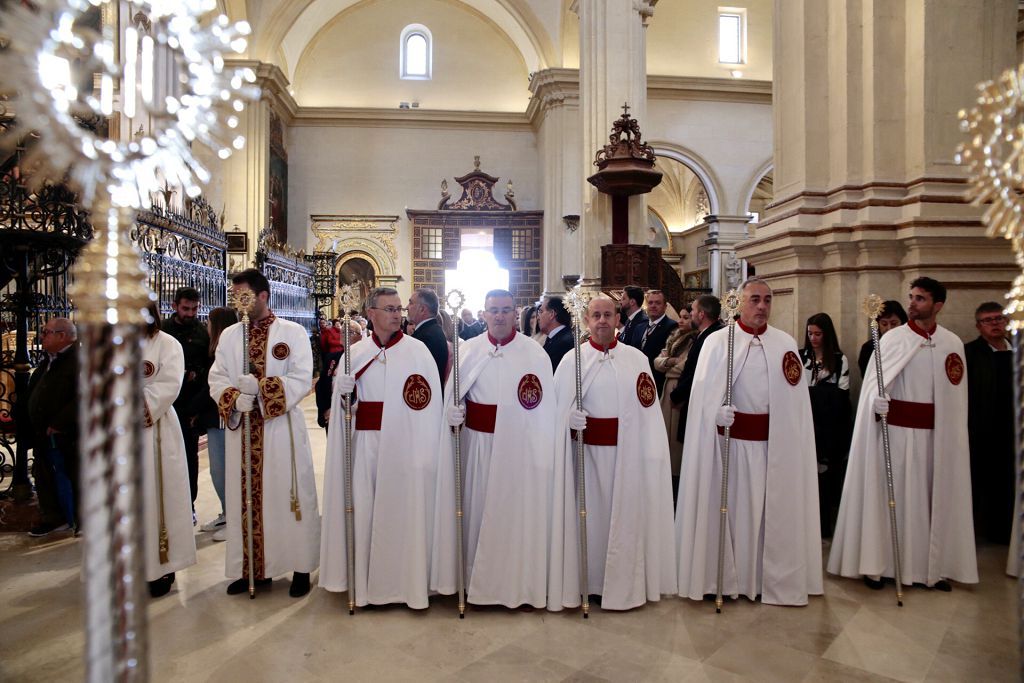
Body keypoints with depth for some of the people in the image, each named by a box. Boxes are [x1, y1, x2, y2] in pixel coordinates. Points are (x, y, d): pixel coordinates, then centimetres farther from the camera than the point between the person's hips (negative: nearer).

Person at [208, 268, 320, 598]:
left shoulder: (293, 332, -2)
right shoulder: (229, 335, 10)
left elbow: (302, 379, -10)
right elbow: (217, 379, 4)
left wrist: (260, 387, -21)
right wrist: (234, 398, -16)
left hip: (282, 429, -4)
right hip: (242, 429, 4)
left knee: (289, 495, 2)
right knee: (245, 498, 9)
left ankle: (300, 566, 14)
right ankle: (253, 568, 22)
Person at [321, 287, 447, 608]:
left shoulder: (418, 350, -2)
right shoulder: (355, 352, 8)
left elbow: (431, 401, -7)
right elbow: (343, 403, 12)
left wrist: (427, 449, -15)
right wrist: (342, 392, -11)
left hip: (406, 445, -2)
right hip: (365, 445, 3)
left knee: (404, 511, 3)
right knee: (363, 510, 5)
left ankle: (408, 580, 20)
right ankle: (364, 580, 22)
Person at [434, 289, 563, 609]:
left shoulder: (535, 353, -4)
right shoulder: (468, 350, 4)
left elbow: (545, 407, -7)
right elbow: (452, 397, 9)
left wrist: (546, 454, -13)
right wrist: (452, 412, -13)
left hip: (520, 445, -2)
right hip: (477, 444, 2)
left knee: (516, 510, 5)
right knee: (477, 508, 10)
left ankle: (517, 579, 24)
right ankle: (477, 575, 29)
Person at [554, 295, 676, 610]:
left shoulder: (637, 359, 2)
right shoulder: (572, 359, 0)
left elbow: (649, 409, 0)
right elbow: (558, 407, 0)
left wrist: (651, 452, -8)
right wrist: (570, 419, -21)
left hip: (627, 451, 1)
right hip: (588, 451, -1)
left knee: (625, 513, 10)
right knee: (591, 513, 8)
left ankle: (624, 582, 27)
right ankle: (591, 580, 25)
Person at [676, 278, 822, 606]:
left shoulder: (786, 343, 6)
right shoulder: (717, 341, -3)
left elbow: (796, 398, 6)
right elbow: (703, 393, -7)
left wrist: (794, 438, -1)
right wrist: (718, 412, -25)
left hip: (775, 441, 3)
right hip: (731, 438, -2)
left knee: (773, 508, 10)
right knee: (728, 506, 5)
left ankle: (772, 577, 26)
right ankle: (727, 577, 20)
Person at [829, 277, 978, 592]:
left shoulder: (953, 343, 6)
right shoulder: (892, 338, -3)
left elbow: (956, 395, 11)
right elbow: (873, 381, -8)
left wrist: (953, 436, 9)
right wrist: (876, 400, -29)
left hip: (935, 434, 3)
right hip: (895, 431, -3)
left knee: (933, 498, 9)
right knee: (887, 495, 1)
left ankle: (933, 565, 22)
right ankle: (876, 563, 11)